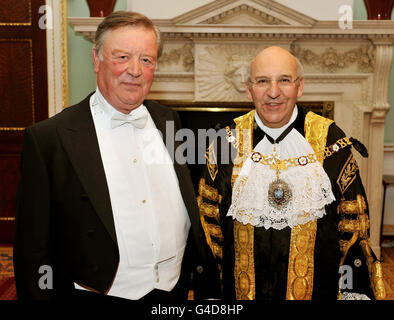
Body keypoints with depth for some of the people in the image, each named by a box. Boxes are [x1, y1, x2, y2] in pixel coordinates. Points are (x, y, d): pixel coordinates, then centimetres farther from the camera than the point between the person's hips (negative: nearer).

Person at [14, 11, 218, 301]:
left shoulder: (168, 122, 2)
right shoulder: (49, 137, -12)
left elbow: (189, 210, 9)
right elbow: (33, 248, -10)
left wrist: (201, 267, 7)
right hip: (99, 292, -3)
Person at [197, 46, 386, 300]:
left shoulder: (330, 142, -10)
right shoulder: (227, 142, -8)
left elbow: (352, 220, -2)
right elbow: (209, 216, -1)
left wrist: (354, 291, -2)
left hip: (316, 287, 0)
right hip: (242, 287, 1)